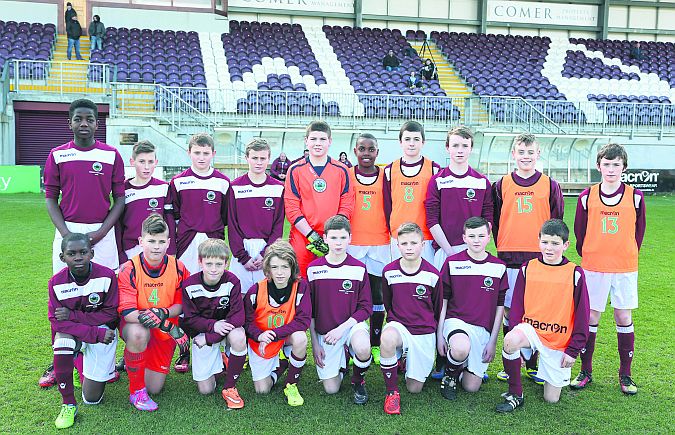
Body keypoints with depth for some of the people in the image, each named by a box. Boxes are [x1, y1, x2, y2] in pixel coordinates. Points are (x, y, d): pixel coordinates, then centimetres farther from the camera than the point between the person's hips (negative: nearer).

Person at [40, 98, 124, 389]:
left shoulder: (112, 155, 4)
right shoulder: (57, 155, 6)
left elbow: (120, 198, 4)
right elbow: (50, 198, 6)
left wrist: (101, 232, -8)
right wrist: (66, 234, -7)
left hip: (102, 233, -1)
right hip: (67, 232, 1)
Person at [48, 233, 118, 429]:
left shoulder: (106, 276, -19)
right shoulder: (57, 282, -16)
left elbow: (110, 314, -14)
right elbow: (57, 322, -18)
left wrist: (73, 315, -23)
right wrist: (97, 333, -28)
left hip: (103, 330, -1)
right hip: (71, 331, 1)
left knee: (92, 398, -4)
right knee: (62, 341, -37)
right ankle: (68, 405, -16)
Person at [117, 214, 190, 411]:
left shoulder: (178, 268, -11)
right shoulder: (129, 269, -19)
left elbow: (180, 305, -4)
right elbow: (127, 312, -25)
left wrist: (163, 313, -30)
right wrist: (169, 326, -34)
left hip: (165, 332, 2)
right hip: (136, 326, -2)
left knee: (155, 388, 0)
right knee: (138, 333, -40)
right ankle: (136, 391, -18)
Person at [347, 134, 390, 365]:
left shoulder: (385, 177, 5)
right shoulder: (346, 175, 4)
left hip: (380, 244, 1)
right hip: (352, 243, 0)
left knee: (377, 293, 6)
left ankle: (375, 345, 18)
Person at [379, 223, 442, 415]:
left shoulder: (432, 274, -7)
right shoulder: (389, 271, -4)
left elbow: (437, 309, 6)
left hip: (424, 333, 0)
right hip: (399, 326, 0)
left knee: (414, 388, 1)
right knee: (387, 338, -39)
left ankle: (407, 361, 35)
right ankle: (392, 392, -20)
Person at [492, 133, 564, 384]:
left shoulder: (550, 186, 5)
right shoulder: (501, 186, 6)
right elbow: (495, 222, 11)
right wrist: (502, 248, 6)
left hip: (540, 258, 0)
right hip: (509, 258, 1)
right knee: (509, 310, 5)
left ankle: (532, 365, 15)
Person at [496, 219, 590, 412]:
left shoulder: (575, 273, -6)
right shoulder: (527, 269, -1)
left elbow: (582, 316, -2)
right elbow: (516, 307, 3)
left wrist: (573, 350, -4)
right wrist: (516, 334, -8)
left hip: (560, 340, 0)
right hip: (531, 329, 1)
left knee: (551, 398, 2)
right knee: (510, 340, -35)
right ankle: (515, 395, -15)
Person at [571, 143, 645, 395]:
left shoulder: (635, 197, 0)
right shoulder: (587, 197, 0)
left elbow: (639, 232, 9)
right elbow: (579, 231, 8)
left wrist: (627, 256, 8)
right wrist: (588, 256, 9)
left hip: (625, 268, 0)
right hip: (593, 268, 0)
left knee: (624, 318, 5)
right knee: (590, 317, 4)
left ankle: (625, 374, 18)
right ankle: (586, 371, 17)